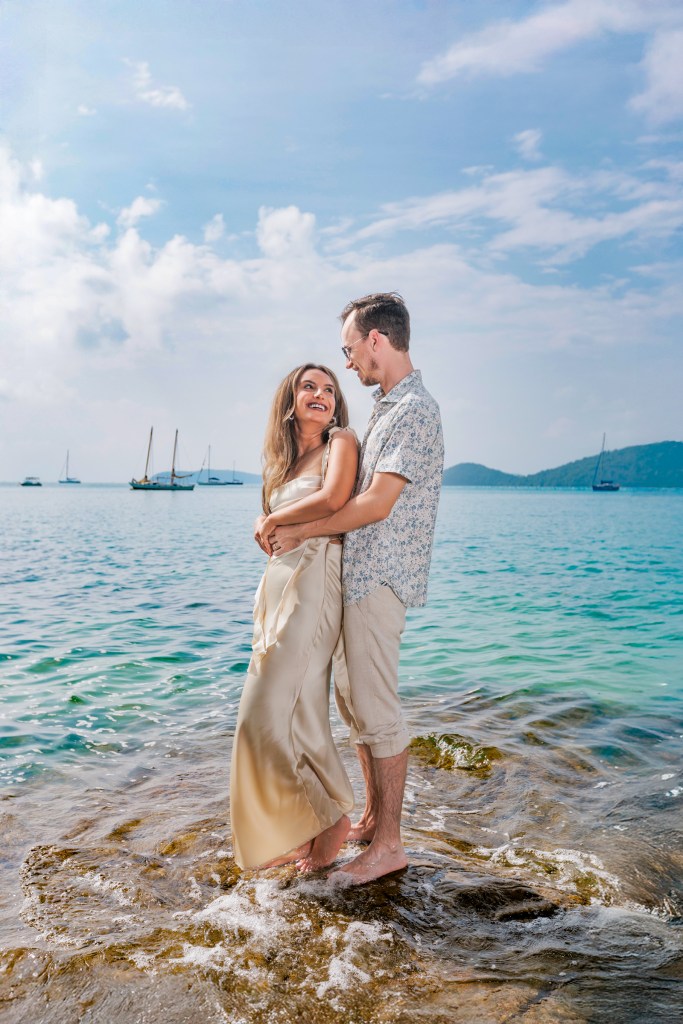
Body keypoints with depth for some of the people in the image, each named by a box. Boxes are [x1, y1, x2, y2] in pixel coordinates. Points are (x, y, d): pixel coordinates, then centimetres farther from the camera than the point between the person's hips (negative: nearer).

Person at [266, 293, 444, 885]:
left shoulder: (415, 408, -13)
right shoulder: (386, 408, 18)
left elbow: (376, 504, -19)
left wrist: (300, 531, -10)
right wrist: (282, 522, 15)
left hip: (380, 580, -10)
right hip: (358, 576, 10)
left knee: (376, 710, -4)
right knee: (353, 701, 16)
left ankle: (388, 845, 9)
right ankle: (372, 819, 29)